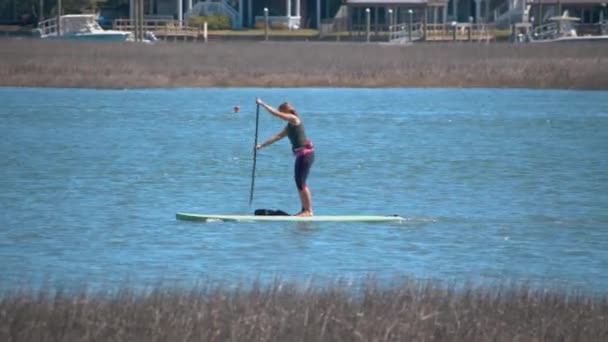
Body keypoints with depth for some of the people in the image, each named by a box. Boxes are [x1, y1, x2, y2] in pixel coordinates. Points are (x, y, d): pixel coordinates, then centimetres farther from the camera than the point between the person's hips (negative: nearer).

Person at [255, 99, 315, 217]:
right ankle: (305, 209, 17)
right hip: (300, 154, 10)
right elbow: (277, 137, 23)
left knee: (301, 182, -10)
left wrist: (262, 104, -5)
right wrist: (262, 145, 22)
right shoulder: (289, 126, 19)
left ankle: (309, 211, -10)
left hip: (306, 152, -10)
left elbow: (275, 113, -13)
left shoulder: (294, 119, -8)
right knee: (299, 182, 13)